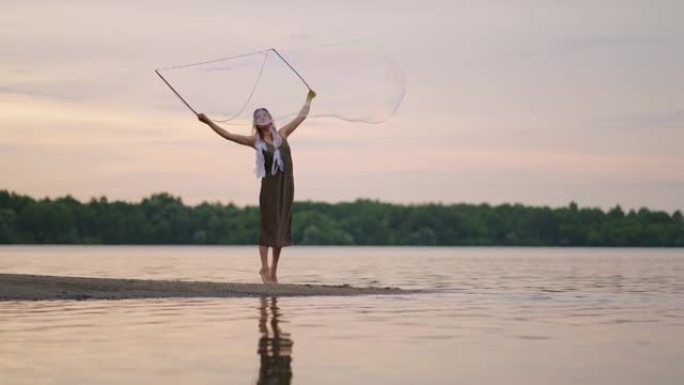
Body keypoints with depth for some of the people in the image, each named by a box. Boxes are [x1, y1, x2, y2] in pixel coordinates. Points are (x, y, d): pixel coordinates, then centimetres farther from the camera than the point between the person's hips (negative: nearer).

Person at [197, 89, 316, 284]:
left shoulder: (282, 134, 11)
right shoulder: (256, 141, 3)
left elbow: (301, 116, 23)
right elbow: (228, 135, -1)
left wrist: (309, 99, 31)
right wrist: (208, 122, -9)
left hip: (286, 184, 4)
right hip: (269, 185, -3)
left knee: (281, 226, 6)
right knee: (268, 225, -5)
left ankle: (274, 270, 13)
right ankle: (265, 268, 0)